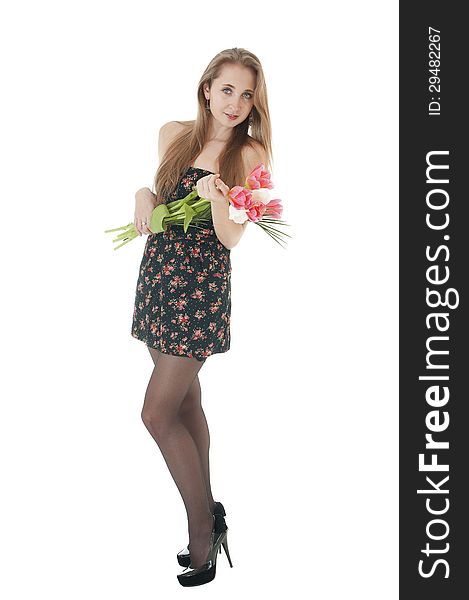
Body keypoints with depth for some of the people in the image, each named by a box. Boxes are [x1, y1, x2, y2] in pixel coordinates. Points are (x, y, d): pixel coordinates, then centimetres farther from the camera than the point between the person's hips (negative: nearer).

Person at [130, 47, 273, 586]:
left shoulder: (250, 154, -6)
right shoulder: (173, 134, 7)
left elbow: (230, 238, -11)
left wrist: (217, 198, -30)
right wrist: (143, 194, -2)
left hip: (202, 286, -6)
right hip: (159, 274, 6)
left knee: (158, 412, -8)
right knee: (185, 400, 12)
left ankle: (202, 524, 11)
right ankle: (207, 516, 27)